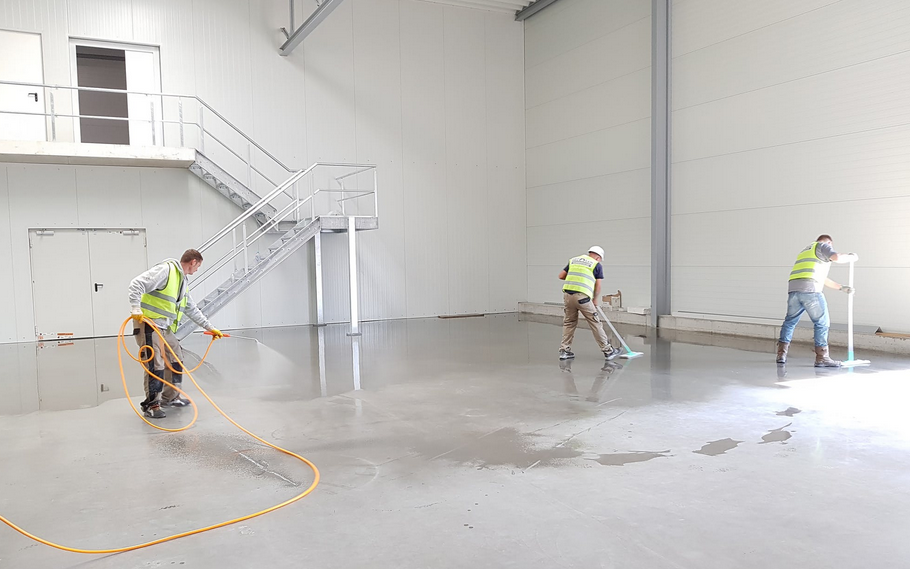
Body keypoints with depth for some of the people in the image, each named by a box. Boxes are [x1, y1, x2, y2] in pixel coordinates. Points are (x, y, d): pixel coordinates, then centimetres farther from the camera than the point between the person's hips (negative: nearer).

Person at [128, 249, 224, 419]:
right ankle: (151, 404, 2)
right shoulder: (166, 269, -11)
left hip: (164, 327, 10)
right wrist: (136, 309, -29)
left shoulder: (182, 280, 18)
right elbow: (136, 284, -20)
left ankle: (170, 397, 28)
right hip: (148, 324, -10)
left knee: (176, 358, 15)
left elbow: (192, 310, 25)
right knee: (155, 363, -9)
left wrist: (210, 327, 25)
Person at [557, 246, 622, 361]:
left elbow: (561, 276, 18)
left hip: (567, 294, 5)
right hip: (582, 297, -5)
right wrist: (595, 300, 21)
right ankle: (608, 351, 11)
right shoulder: (597, 265, 8)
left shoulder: (573, 260, 19)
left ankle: (564, 350, 17)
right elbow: (598, 285, 7)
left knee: (569, 323, 18)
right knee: (595, 323, 4)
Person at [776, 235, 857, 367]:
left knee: (790, 321, 17)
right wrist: (850, 257, 12)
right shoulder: (822, 246, 14)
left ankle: (781, 354, 14)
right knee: (822, 323, 2)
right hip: (810, 290, -7)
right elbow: (837, 257, -8)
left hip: (793, 289, 7)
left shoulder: (805, 252, 36)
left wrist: (841, 288, 42)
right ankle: (821, 357, 2)